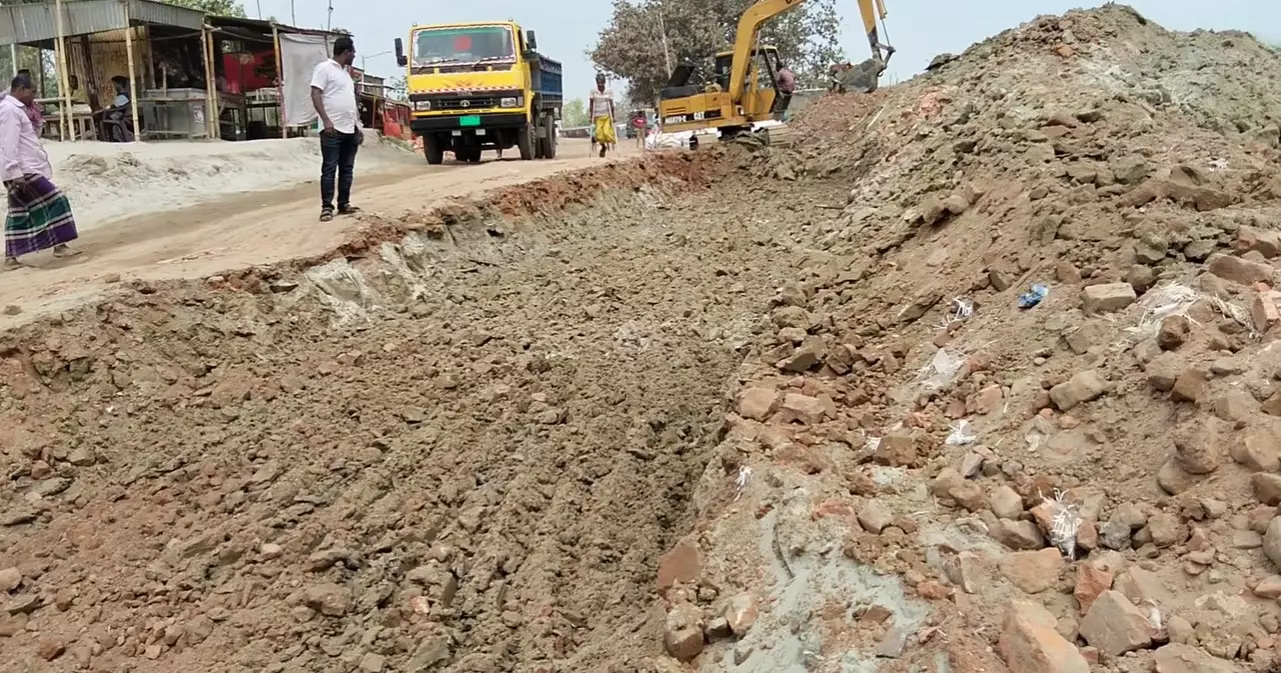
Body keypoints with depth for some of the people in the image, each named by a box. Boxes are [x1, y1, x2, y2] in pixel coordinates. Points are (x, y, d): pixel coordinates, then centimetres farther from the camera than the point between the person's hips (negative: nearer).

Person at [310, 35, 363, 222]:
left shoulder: (346, 72, 21)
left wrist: (358, 126, 20)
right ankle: (326, 207, -6)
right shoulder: (324, 68, -5)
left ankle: (344, 204, 15)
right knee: (329, 169, -7)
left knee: (347, 169, 9)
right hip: (332, 130, -8)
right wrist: (326, 120, -21)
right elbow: (315, 95, -12)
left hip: (350, 130, 8)